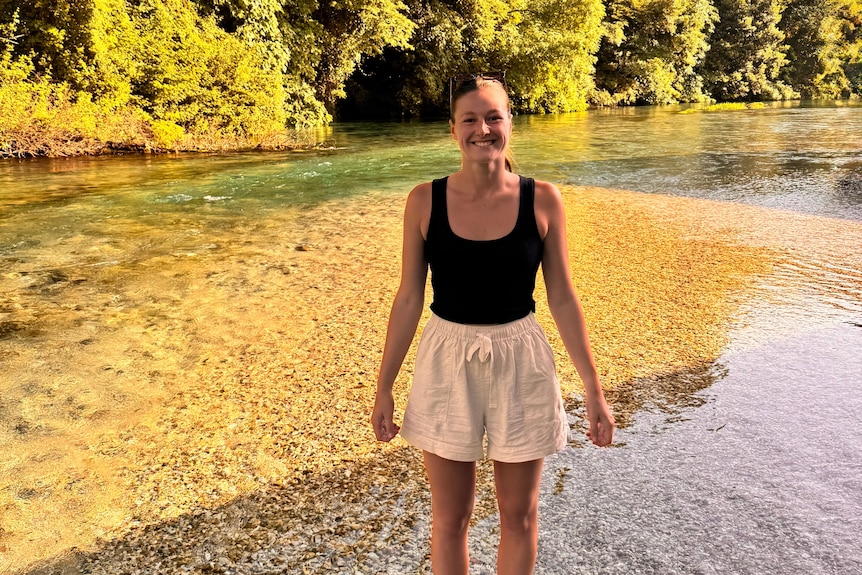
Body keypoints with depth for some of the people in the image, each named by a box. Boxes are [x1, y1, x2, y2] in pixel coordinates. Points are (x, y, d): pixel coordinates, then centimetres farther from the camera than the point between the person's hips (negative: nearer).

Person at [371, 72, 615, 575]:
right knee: (450, 518, 14)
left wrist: (594, 390, 0)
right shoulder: (425, 201, -7)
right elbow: (409, 298, -1)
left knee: (519, 515, 16)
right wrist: (384, 387, 2)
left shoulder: (542, 200, -7)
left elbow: (562, 298, -1)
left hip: (520, 365, 0)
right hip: (448, 366, 0)